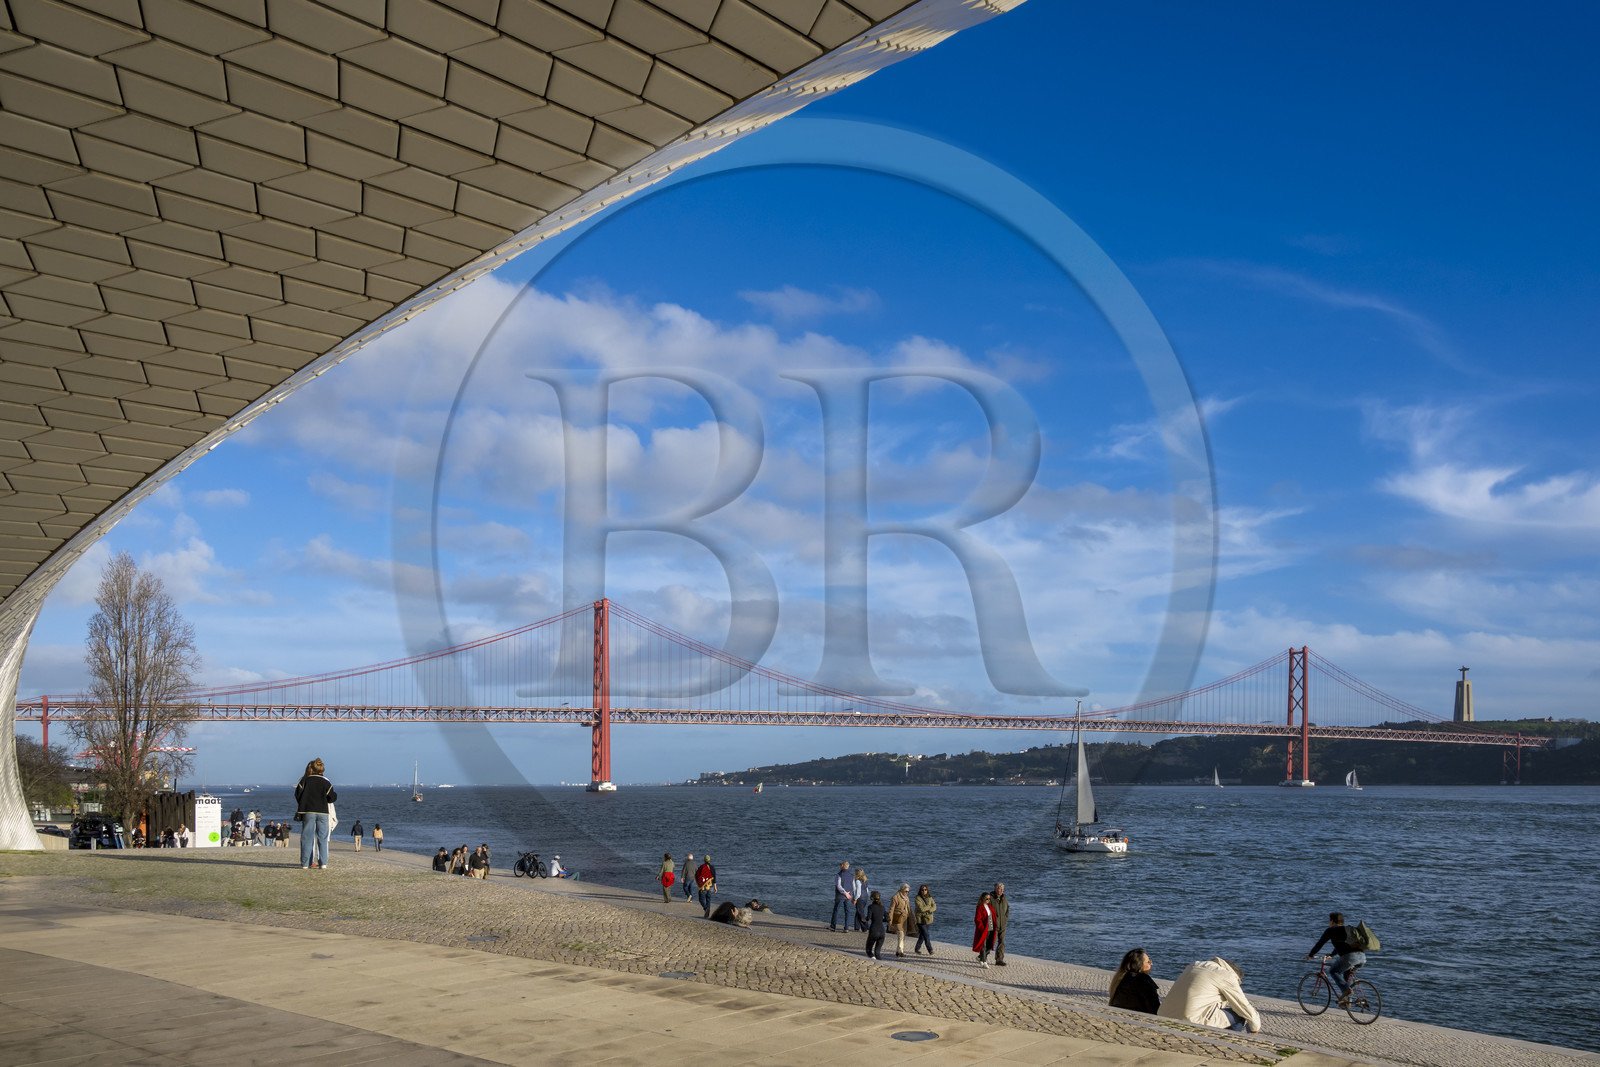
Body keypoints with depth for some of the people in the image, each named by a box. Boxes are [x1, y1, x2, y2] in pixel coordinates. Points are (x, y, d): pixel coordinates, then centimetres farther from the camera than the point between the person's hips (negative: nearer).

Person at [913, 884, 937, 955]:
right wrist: (929, 906, -9)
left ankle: (917, 949, 26)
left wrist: (928, 911, -20)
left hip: (928, 919, 6)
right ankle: (930, 950, -9)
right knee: (926, 935, -11)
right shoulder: (918, 899, -12)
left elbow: (934, 907, -3)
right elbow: (921, 909, -21)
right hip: (921, 919, -6)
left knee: (922, 935, 12)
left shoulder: (930, 898, 6)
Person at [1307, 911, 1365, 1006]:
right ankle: (1346, 998, 21)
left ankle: (1345, 989, -9)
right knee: (1346, 974, 27)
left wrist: (1310, 955, 26)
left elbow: (1320, 943, 13)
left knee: (1333, 971, 9)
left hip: (1350, 956, -7)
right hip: (1362, 957, 8)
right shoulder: (1348, 929, 30)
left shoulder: (1331, 931, 9)